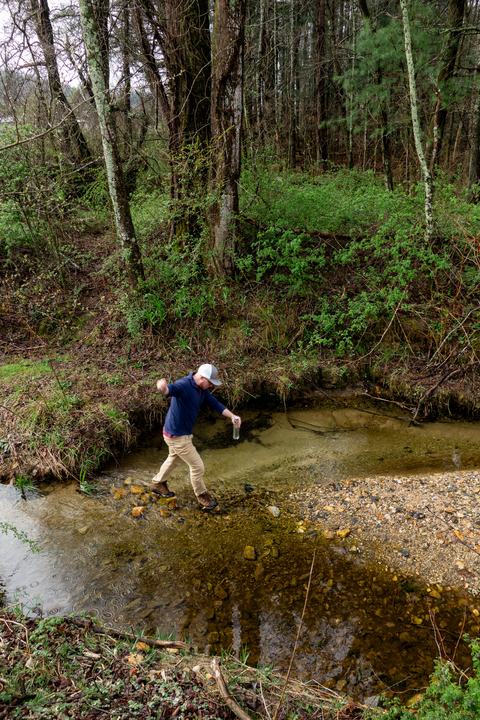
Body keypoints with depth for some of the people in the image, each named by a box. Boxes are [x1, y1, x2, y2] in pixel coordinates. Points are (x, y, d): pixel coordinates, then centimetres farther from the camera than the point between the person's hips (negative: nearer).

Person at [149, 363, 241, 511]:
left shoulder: (202, 390, -1)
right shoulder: (184, 385, -30)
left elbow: (215, 403, 4)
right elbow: (170, 389, -51)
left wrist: (232, 416, -9)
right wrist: (163, 387, -76)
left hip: (182, 433, 10)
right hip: (176, 435, -10)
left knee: (174, 459, 32)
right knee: (197, 466, 4)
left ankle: (158, 483, 54)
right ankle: (202, 496, 26)